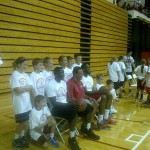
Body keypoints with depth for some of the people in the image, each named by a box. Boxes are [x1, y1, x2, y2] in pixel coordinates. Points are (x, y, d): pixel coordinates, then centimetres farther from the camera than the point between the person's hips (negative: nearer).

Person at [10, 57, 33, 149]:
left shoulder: (25, 75, 8)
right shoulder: (15, 75, -12)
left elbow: (31, 88, 3)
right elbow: (18, 90, -19)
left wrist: (23, 88, -12)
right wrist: (27, 87, -6)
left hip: (27, 103, 6)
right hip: (20, 104, -6)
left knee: (25, 123, 12)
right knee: (24, 123, 4)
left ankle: (22, 138, 31)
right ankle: (16, 140, 23)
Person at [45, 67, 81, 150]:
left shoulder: (64, 83, 12)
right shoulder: (51, 85, -14)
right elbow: (54, 103, -19)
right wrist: (68, 105, -22)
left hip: (65, 105, 8)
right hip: (55, 108, -8)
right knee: (74, 112, -26)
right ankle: (72, 138, -11)